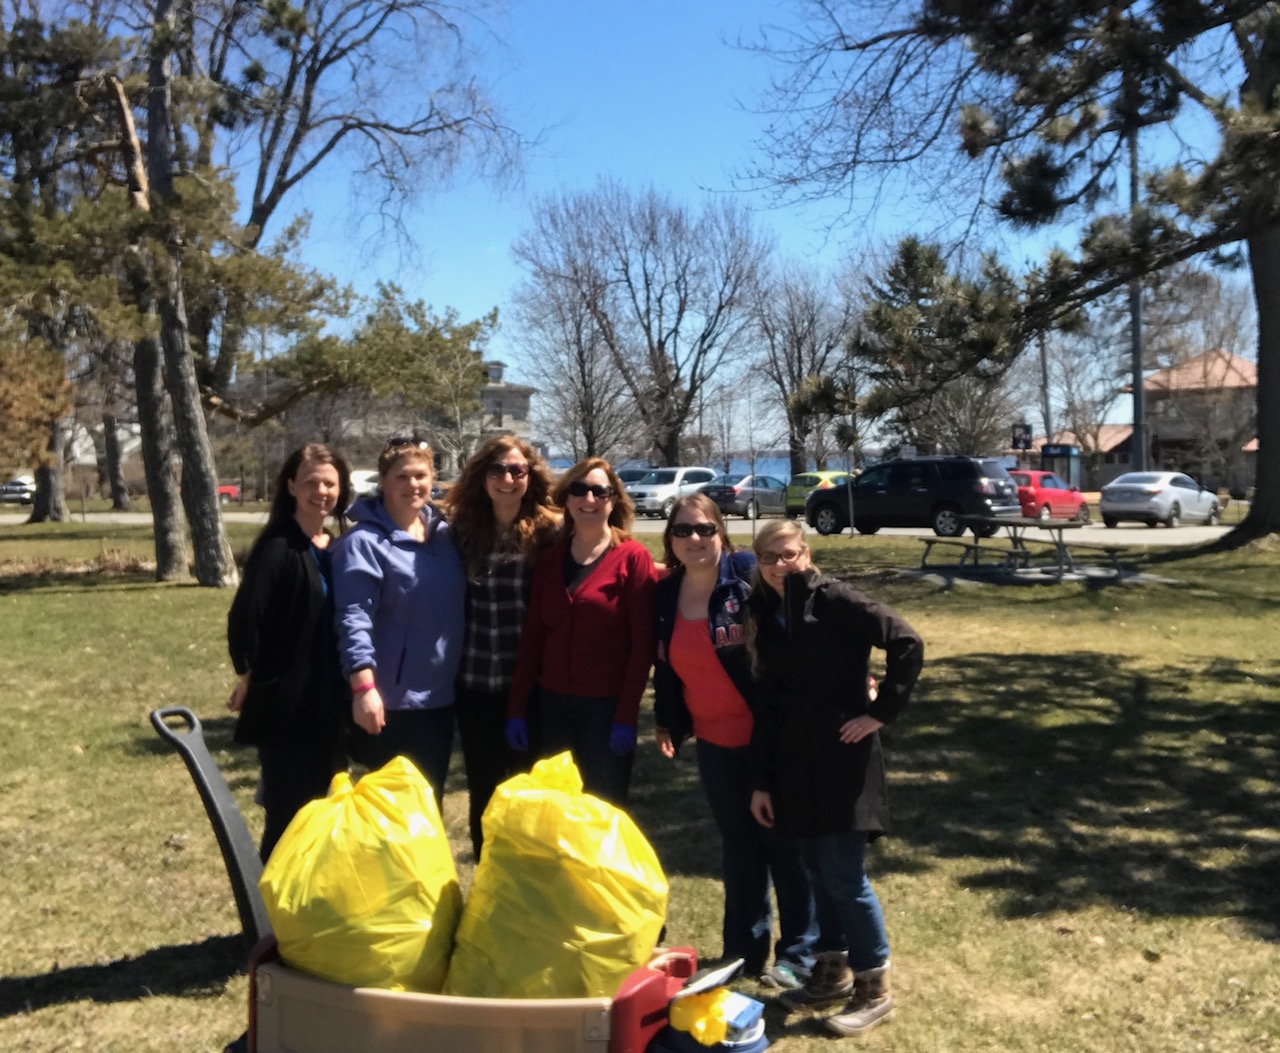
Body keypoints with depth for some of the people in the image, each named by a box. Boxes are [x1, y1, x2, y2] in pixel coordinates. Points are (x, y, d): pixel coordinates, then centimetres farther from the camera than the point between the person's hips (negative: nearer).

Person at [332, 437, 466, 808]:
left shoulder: (444, 533, 8)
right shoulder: (364, 542, -14)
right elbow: (354, 619, -20)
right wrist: (364, 687, -26)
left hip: (440, 695, 6)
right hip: (391, 701, -6)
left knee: (430, 803, 18)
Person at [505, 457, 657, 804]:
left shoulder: (633, 557, -8)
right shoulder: (548, 558, 6)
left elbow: (643, 643, -9)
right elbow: (532, 635, 7)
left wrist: (627, 715, -13)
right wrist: (517, 708, 4)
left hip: (607, 705, -4)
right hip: (553, 703, 4)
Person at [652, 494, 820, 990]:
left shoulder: (750, 575, -13)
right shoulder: (664, 596, 4)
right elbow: (665, 667, 16)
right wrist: (665, 722, 16)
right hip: (715, 743, 5)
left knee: (784, 842, 6)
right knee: (738, 846, 17)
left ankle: (799, 953, 21)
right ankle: (743, 949, 31)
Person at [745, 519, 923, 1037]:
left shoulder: (834, 599, -10)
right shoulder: (766, 616, 9)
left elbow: (906, 642, -16)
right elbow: (767, 704, 10)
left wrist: (882, 712, -14)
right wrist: (760, 779, 8)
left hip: (842, 758, -6)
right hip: (796, 763, 6)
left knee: (844, 877, -1)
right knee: (818, 872, 15)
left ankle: (873, 988, 15)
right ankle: (832, 972, 31)